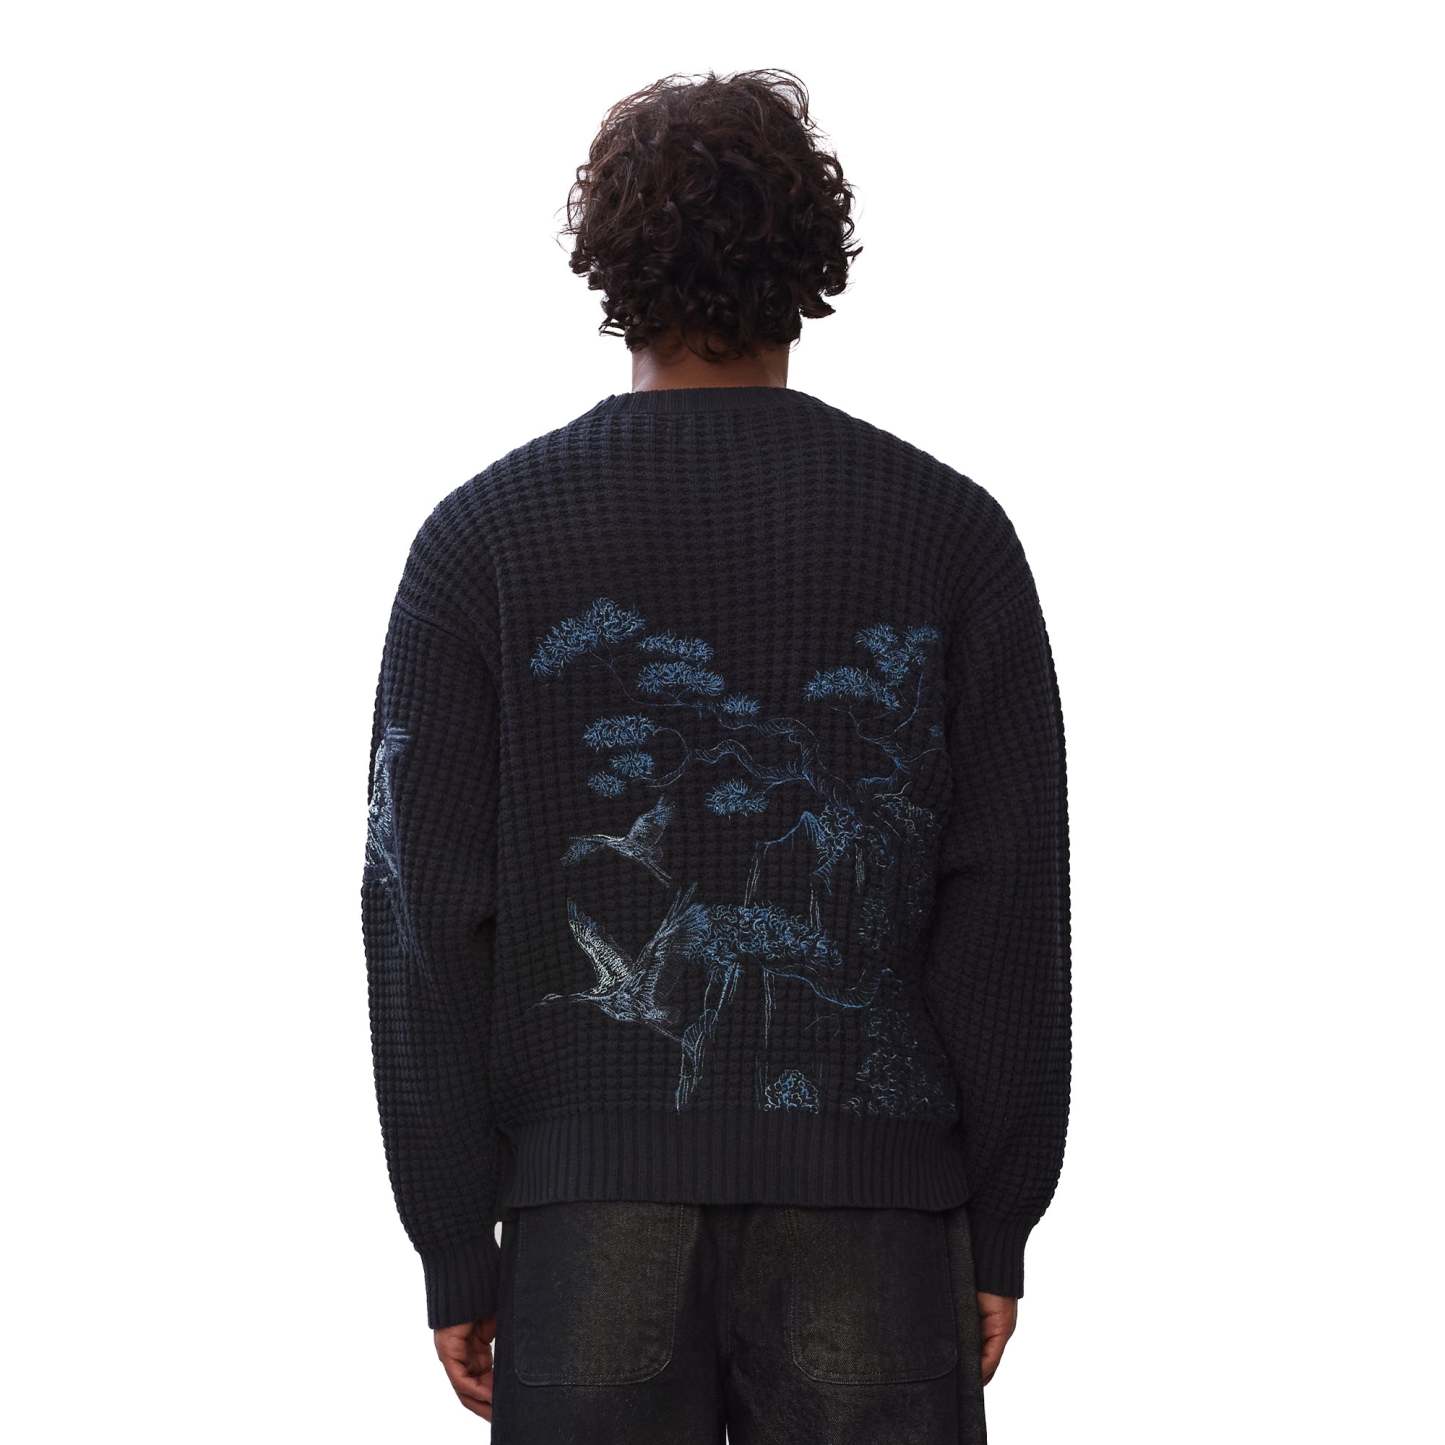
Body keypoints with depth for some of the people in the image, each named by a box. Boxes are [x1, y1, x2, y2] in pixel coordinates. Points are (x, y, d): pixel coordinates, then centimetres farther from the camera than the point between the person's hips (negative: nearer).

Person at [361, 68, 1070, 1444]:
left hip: (593, 1217, 0)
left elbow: (425, 914, -2)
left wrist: (455, 1254, 4)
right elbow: (1012, 906, -2)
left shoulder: (483, 536, 1)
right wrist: (1000, 1228, 5)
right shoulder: (951, 530, 1)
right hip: (870, 1206, 0)